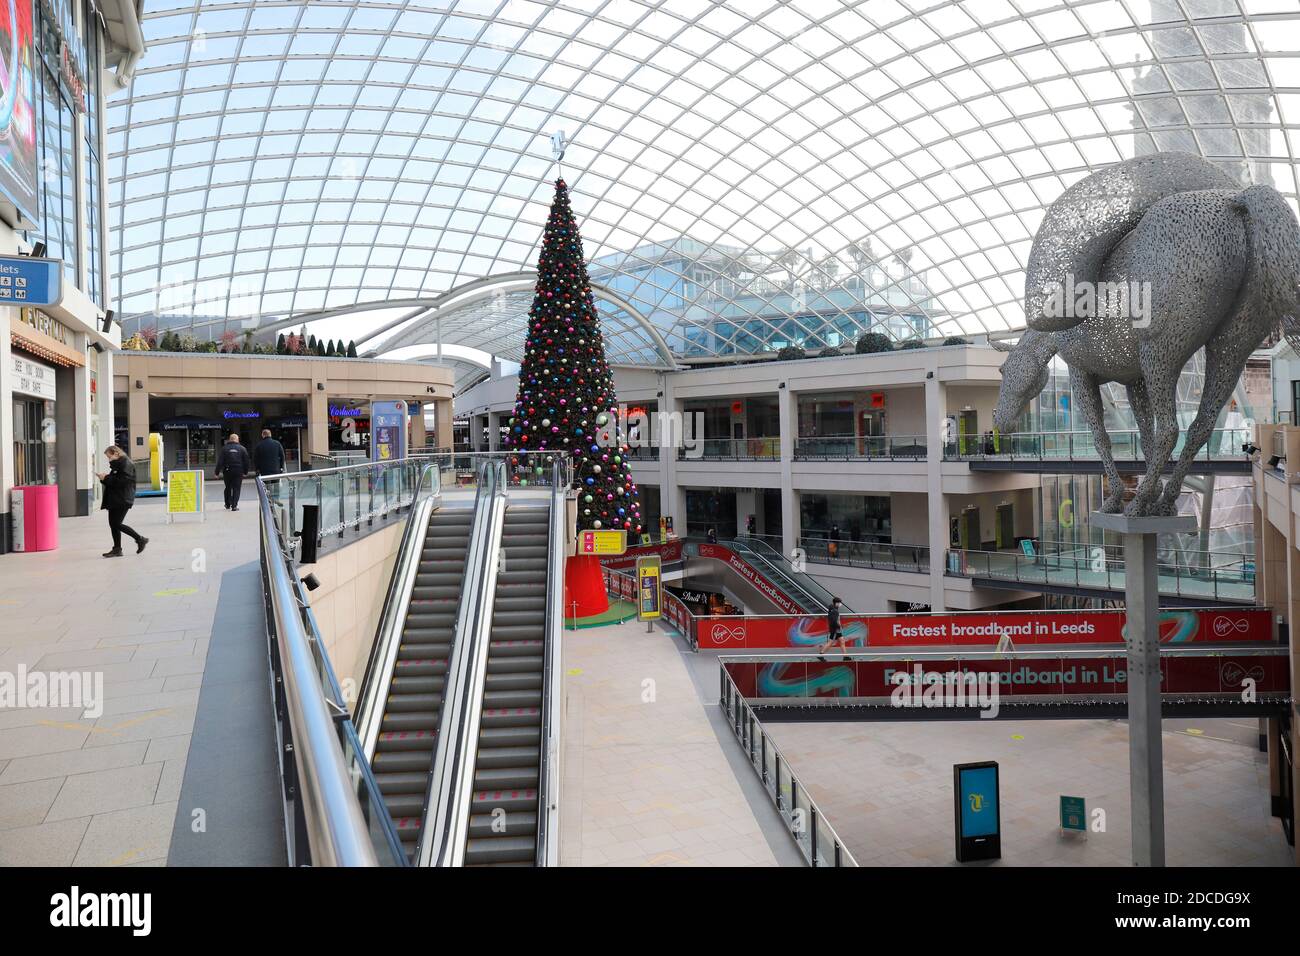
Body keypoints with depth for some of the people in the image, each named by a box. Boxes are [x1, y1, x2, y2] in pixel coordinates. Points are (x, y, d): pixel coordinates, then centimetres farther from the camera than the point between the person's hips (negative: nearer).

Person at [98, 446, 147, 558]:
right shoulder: (115, 465, 17)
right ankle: (117, 549, 12)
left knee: (117, 524, -11)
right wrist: (104, 478, 4)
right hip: (114, 500, 10)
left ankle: (140, 539, 2)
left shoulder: (126, 464, -12)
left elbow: (122, 481, -21)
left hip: (123, 500, -10)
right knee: (113, 524, 7)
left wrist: (106, 478, -16)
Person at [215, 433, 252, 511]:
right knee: (236, 488, 1)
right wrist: (245, 472, 11)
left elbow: (220, 461, -2)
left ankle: (228, 504, 24)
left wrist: (217, 472, 0)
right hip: (238, 472, -1)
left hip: (227, 471, 1)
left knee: (228, 488, 16)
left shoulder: (224, 448, 1)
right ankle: (234, 506, -6)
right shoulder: (242, 448, 1)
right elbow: (247, 461, 2)